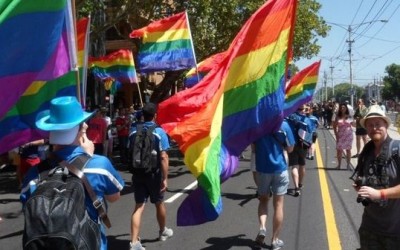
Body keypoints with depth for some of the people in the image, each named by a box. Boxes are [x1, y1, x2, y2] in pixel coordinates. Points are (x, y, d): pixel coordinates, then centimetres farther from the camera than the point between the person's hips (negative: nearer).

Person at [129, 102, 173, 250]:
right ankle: (163, 232, 38)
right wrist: (165, 178, -16)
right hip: (153, 173, -3)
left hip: (137, 173, 3)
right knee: (159, 203, 18)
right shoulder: (159, 132, -13)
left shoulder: (133, 131, 1)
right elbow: (164, 157, -18)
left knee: (139, 206, 2)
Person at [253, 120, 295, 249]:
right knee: (278, 204, 7)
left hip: (262, 168, 2)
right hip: (279, 168, -1)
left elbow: (253, 145, 4)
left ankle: (262, 227, -3)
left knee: (263, 200, 20)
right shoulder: (283, 125, -10)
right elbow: (290, 149, -1)